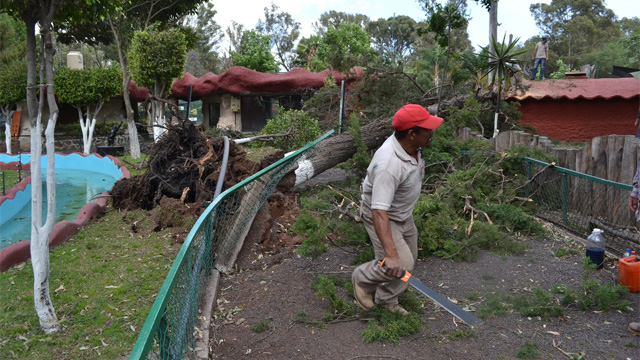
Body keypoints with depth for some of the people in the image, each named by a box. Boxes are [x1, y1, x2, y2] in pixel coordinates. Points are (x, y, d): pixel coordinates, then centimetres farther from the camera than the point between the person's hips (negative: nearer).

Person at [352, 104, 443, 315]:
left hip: (404, 214, 9)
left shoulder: (412, 146, -12)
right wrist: (391, 255, -47)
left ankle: (386, 299, 38)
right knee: (401, 265, -16)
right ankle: (362, 279, 13)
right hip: (382, 216, -8)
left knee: (410, 259, 17)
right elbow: (379, 212, -42)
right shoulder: (388, 165, -39)